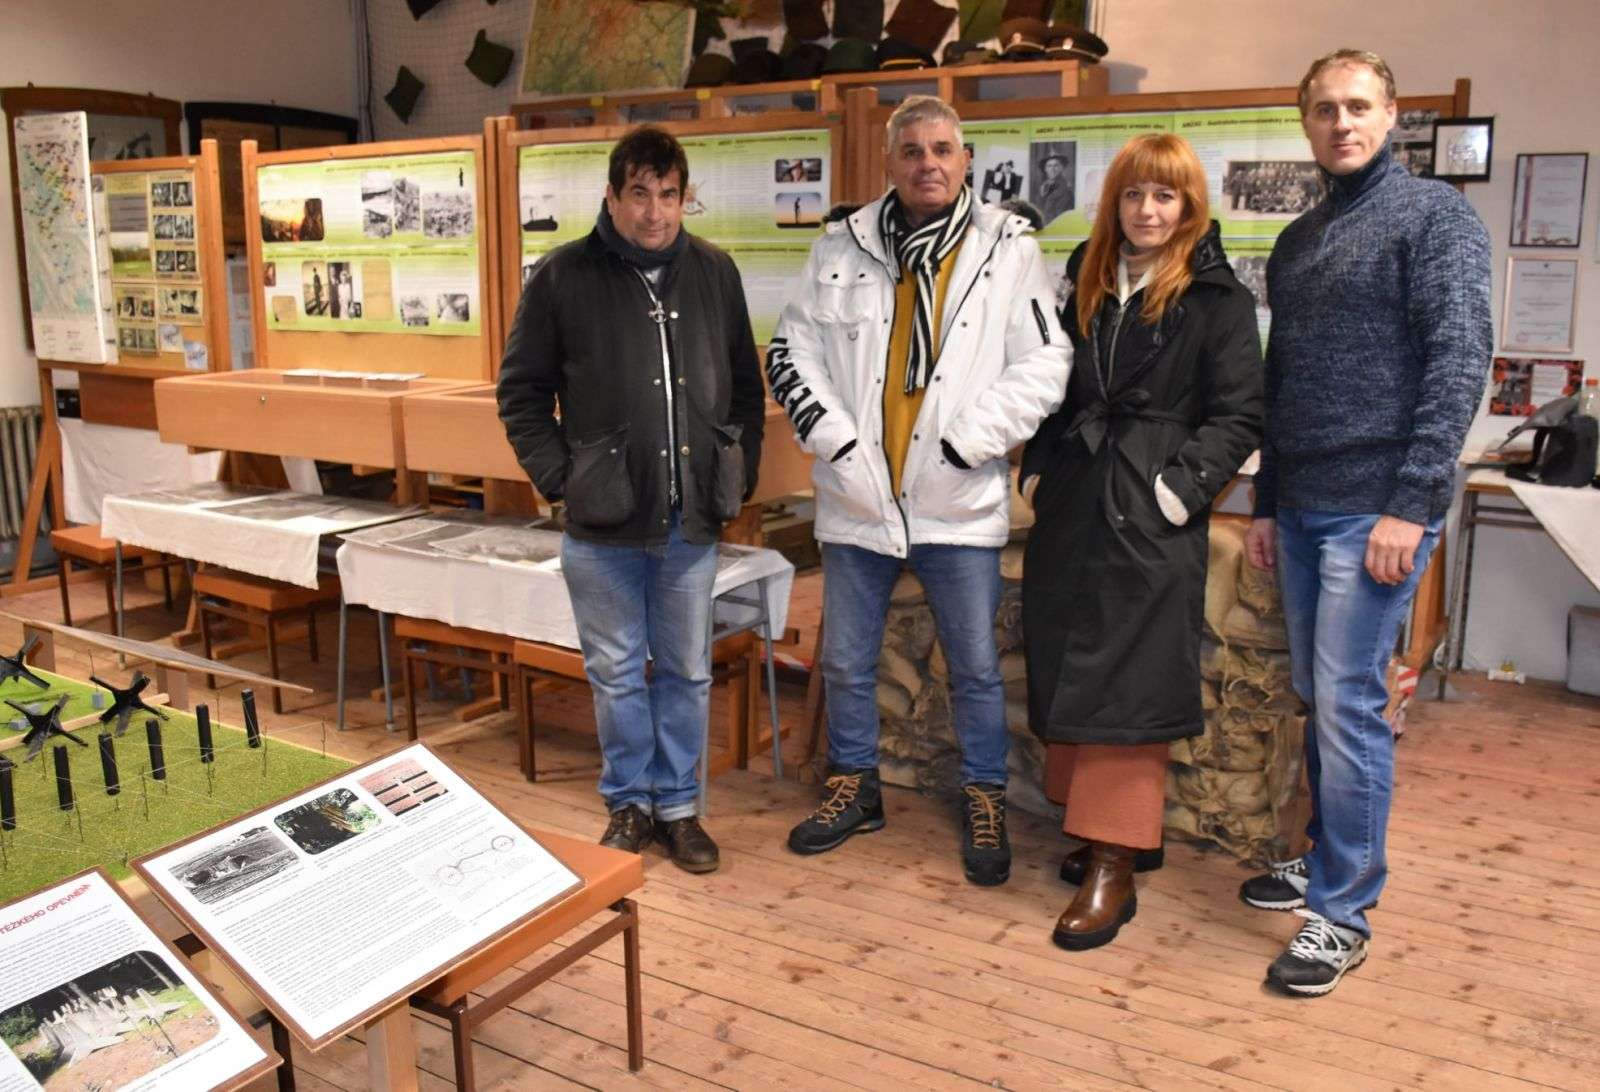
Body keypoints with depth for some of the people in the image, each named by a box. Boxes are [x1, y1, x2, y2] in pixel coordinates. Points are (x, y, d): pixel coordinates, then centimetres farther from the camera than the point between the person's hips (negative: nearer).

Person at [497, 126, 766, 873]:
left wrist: (740, 473, 6)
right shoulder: (564, 276, -3)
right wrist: (559, 476, -6)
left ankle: (677, 805, 28)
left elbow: (746, 385, 13)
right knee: (617, 672, 10)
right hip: (603, 525, -2)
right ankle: (629, 804, 28)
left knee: (686, 671, 12)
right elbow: (522, 390, 2)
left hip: (691, 520, 3)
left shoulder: (714, 272, 5)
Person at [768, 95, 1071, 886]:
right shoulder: (842, 247, 3)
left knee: (976, 667, 9)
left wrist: (967, 439, -13)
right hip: (856, 494, 2)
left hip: (959, 502, -2)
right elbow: (792, 353, 4)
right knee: (846, 663, 14)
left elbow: (1044, 365, -6)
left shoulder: (1009, 249, -2)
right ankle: (854, 787, 35)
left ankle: (985, 799, 29)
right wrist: (834, 435, -7)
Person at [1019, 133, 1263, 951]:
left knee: (1127, 685, -7)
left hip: (1150, 522, -6)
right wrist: (1037, 471, 8)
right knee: (1062, 674, 10)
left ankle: (1114, 868, 0)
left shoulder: (1217, 299, -2)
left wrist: (1182, 487, -16)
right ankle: (1124, 828, 25)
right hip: (1070, 511, 6)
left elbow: (1239, 415, -7)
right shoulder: (1086, 285, 15)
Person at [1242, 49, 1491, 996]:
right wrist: (1266, 505, 17)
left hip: (1377, 509, -7)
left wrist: (1412, 503, -18)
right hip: (1302, 508, 7)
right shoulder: (1297, 242, 17)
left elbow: (1459, 362, -11)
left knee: (1349, 703, -7)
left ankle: (1344, 911, 4)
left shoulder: (1435, 215, -3)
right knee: (1318, 697, 14)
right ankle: (1327, 855, 29)